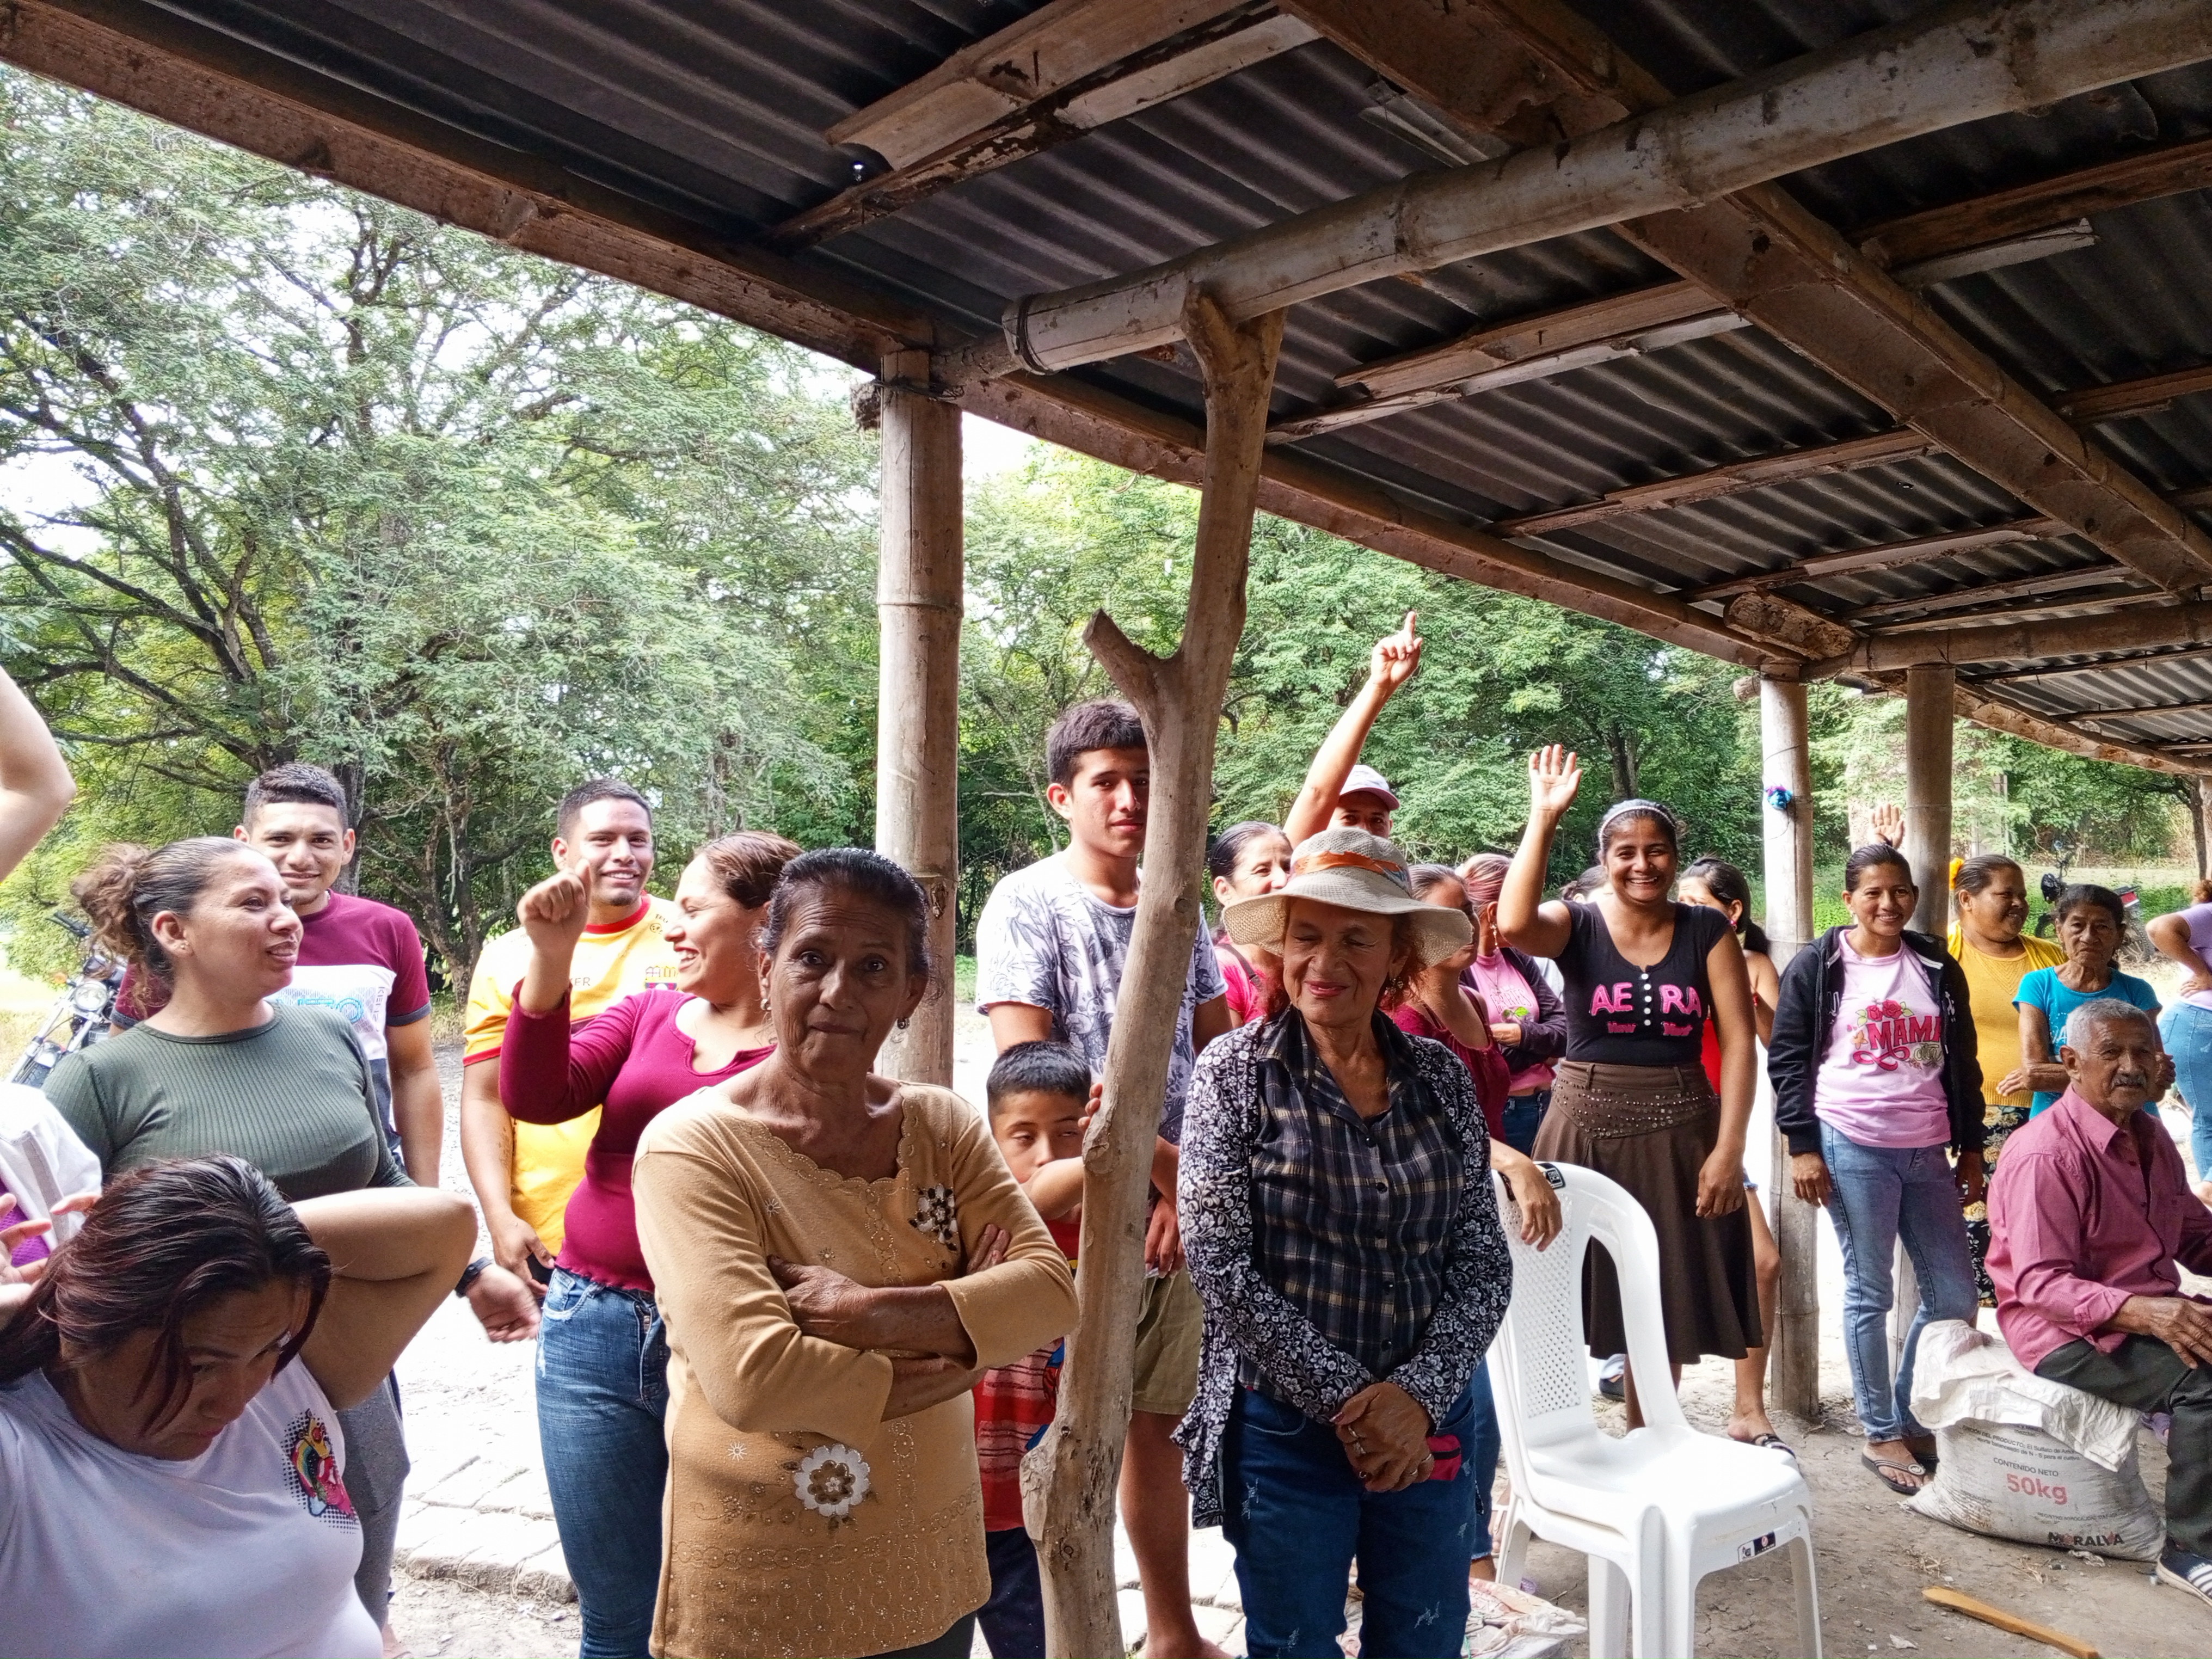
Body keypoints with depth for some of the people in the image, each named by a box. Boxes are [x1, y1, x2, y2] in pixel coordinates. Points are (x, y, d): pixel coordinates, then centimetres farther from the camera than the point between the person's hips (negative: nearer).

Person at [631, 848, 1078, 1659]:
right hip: (758, 1592, -4)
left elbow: (1053, 1289, -10)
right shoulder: (692, 1144, -16)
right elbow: (749, 1376, -25)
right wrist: (956, 1350, -14)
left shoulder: (941, 1124, -1)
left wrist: (868, 1312, -23)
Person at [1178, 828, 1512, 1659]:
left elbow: (1484, 1262, 0)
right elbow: (1222, 1266, -13)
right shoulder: (1236, 1070, -9)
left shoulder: (1441, 1077, 0)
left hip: (1426, 1424, 3)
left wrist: (1420, 1393, -13)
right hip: (1285, 1425, -3)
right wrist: (1345, 1396, -14)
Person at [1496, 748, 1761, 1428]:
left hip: (1678, 1134, 2)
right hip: (1585, 1127, -2)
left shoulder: (1708, 931, 1)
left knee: (1664, 1302, 14)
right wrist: (1543, 818, -23)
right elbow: (1513, 924, -28)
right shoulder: (1577, 925, -4)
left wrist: (1728, 1148, -9)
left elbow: (1739, 1042, -2)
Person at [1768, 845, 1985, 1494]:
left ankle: (1910, 1417, 26)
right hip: (1852, 1148, -5)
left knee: (1956, 1294, 8)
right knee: (1870, 1293, 2)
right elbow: (1787, 1057, -3)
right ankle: (1882, 1435, 15)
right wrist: (1802, 1146, -8)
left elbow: (1962, 1061, 16)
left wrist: (1971, 1147, 13)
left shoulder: (1937, 967, 11)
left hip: (1927, 1152, 5)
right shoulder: (1818, 965, -2)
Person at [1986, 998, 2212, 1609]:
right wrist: (2142, 1312, -36)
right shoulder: (2045, 1154, -19)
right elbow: (2042, 1285, -22)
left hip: (2155, 1312, 9)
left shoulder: (2149, 1135, 10)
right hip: (2067, 1331, -9)